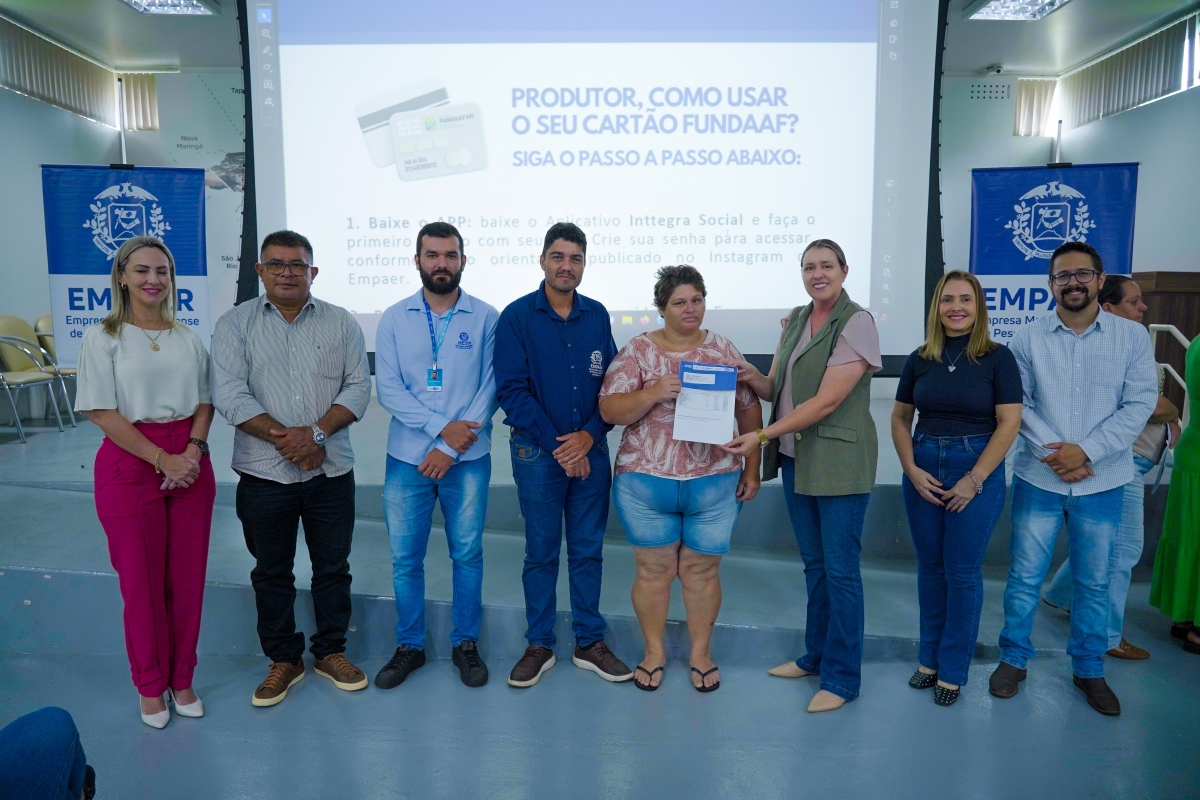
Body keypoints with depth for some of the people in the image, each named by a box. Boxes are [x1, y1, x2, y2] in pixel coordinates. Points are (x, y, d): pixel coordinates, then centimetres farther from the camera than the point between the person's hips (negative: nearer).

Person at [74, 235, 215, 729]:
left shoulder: (188, 337, 8)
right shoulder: (103, 337, -3)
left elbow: (204, 401, 9)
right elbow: (102, 412, -9)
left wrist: (193, 451, -9)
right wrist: (161, 459, -15)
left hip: (190, 463, 3)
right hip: (130, 465, -3)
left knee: (188, 578, 8)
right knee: (141, 581, 6)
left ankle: (181, 679, 26)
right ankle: (150, 687, 24)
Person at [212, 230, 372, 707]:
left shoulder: (340, 323, 3)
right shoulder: (235, 324, -1)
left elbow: (358, 387, -3)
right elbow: (231, 397, -10)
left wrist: (315, 431, -17)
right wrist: (284, 437, -18)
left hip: (330, 471, 1)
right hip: (264, 473, 0)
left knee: (333, 566, 12)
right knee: (271, 572, 13)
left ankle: (331, 651, 30)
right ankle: (283, 659, 30)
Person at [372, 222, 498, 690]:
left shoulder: (486, 318, -1)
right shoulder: (394, 319, 3)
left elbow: (491, 388, -6)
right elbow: (388, 389, -4)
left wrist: (450, 448, -12)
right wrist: (442, 426, -16)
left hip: (467, 459, -1)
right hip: (407, 458, 2)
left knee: (467, 554, 9)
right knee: (405, 558, 9)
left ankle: (466, 643, 27)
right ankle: (409, 646, 27)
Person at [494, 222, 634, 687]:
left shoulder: (597, 316, 6)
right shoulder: (517, 317, -4)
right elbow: (511, 390, -10)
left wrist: (589, 436, -10)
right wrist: (558, 445, -12)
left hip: (590, 450, 3)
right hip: (537, 451, -3)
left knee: (588, 550, 10)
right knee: (541, 553, 8)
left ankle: (589, 643, 24)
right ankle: (539, 645, 22)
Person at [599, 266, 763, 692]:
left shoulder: (723, 350, 5)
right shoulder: (636, 351, -2)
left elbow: (749, 409, 7)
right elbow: (609, 410, -9)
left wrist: (752, 468, 3)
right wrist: (655, 393, -24)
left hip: (714, 482, 2)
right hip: (646, 482, -1)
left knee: (702, 569, 11)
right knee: (653, 569, 9)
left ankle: (701, 651, 30)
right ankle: (654, 650, 29)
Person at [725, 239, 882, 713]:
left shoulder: (857, 323, -12)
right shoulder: (795, 320, 10)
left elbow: (826, 401, -19)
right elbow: (777, 390, 10)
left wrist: (762, 436, -21)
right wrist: (752, 377, -13)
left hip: (839, 462, -7)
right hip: (796, 459, 7)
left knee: (840, 571, 2)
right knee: (814, 565, 17)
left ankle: (842, 677, 16)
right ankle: (815, 656, 33)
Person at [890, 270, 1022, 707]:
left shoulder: (998, 358, -4)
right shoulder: (920, 359, 4)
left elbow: (1009, 423, -9)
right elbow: (900, 418, 7)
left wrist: (974, 479, -14)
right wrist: (911, 469, -6)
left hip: (978, 470, -3)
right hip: (923, 469, 3)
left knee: (962, 571, 4)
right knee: (930, 568, 11)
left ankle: (953, 670, 18)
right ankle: (929, 658, 26)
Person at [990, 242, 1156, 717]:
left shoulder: (1132, 337, 0)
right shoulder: (1028, 338, 0)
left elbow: (1139, 404, -5)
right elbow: (1017, 403, -3)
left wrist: (1085, 451, -15)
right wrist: (1053, 451, -15)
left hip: (1102, 482, 1)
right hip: (1038, 478, 0)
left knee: (1093, 582, 12)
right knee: (1024, 576, 7)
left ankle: (1089, 669, 30)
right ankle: (1013, 659, 23)